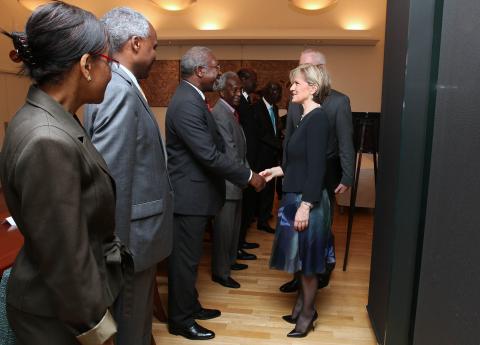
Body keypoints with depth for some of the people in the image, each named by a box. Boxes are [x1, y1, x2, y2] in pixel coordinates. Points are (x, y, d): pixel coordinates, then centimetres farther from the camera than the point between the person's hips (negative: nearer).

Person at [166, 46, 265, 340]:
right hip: (190, 194, -10)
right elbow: (210, 155, -26)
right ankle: (180, 320, 23)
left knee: (190, 256, 21)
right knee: (186, 258, 5)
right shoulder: (187, 104, -23)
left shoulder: (192, 98, 10)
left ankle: (190, 306, 38)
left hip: (196, 190, 10)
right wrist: (248, 176, -17)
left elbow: (214, 145, 11)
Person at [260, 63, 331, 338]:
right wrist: (278, 170, 13)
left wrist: (306, 206, -22)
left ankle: (307, 314, 24)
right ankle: (302, 306, 35)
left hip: (308, 200, -9)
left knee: (307, 261, 6)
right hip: (297, 197, 9)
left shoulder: (318, 117, -17)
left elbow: (317, 166, -22)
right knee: (300, 258, 19)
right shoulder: (306, 116, 10)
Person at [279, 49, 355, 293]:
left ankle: (326, 265, 31)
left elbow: (346, 143, -9)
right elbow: (289, 140, 11)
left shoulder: (338, 101, -7)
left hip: (325, 175, -4)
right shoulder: (296, 102, 7)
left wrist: (347, 178, -12)